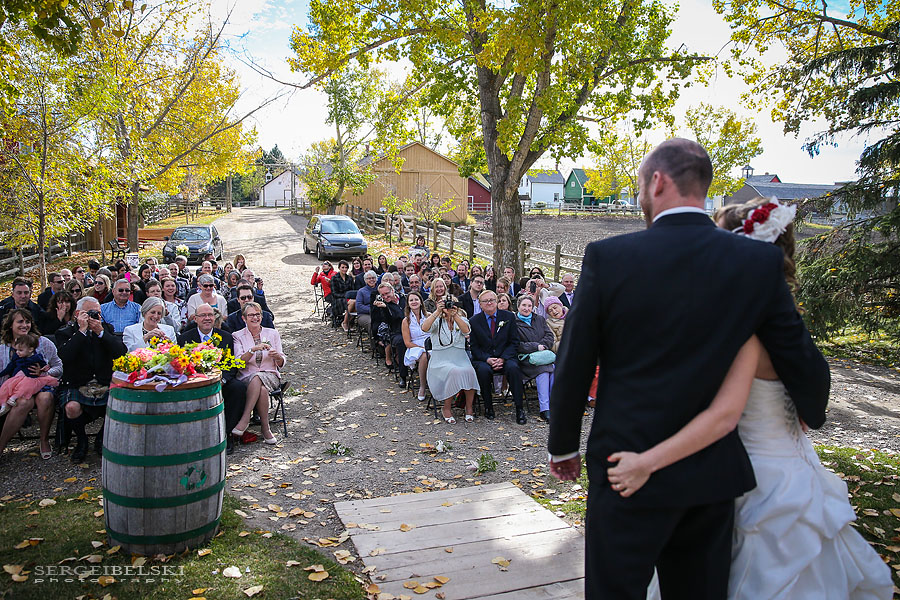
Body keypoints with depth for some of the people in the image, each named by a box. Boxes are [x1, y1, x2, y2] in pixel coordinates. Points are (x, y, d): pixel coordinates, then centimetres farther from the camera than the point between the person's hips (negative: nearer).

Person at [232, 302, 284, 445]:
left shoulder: (272, 333, 9)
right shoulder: (238, 336, 6)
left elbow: (281, 364, 8)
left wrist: (277, 356, -15)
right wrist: (253, 349, -24)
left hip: (271, 376, 1)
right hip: (247, 378, -1)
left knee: (257, 378, -35)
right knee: (262, 389, -36)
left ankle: (245, 419, -29)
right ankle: (266, 429, -28)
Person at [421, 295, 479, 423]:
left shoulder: (461, 319, 14)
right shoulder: (436, 320, 9)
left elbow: (466, 330, -11)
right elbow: (424, 328, -15)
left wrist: (454, 315, -25)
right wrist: (437, 312, -23)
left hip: (460, 357, 2)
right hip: (440, 359, -2)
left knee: (469, 371, -31)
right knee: (454, 372, -34)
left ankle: (469, 408, -14)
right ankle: (446, 408, -16)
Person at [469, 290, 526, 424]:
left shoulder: (509, 316, 5)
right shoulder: (474, 321, 4)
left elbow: (514, 342, 2)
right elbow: (474, 346, 2)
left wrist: (502, 358, -13)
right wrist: (487, 359, -16)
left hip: (505, 358, 0)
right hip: (483, 359, 0)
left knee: (513, 367, -32)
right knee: (483, 370, -34)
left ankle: (519, 408, -23)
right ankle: (488, 406, -13)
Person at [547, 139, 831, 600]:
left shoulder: (607, 256, -13)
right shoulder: (760, 261, -5)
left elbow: (573, 367, -7)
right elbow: (804, 364, 2)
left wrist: (563, 446, 7)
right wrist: (811, 415, 24)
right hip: (713, 473, 4)